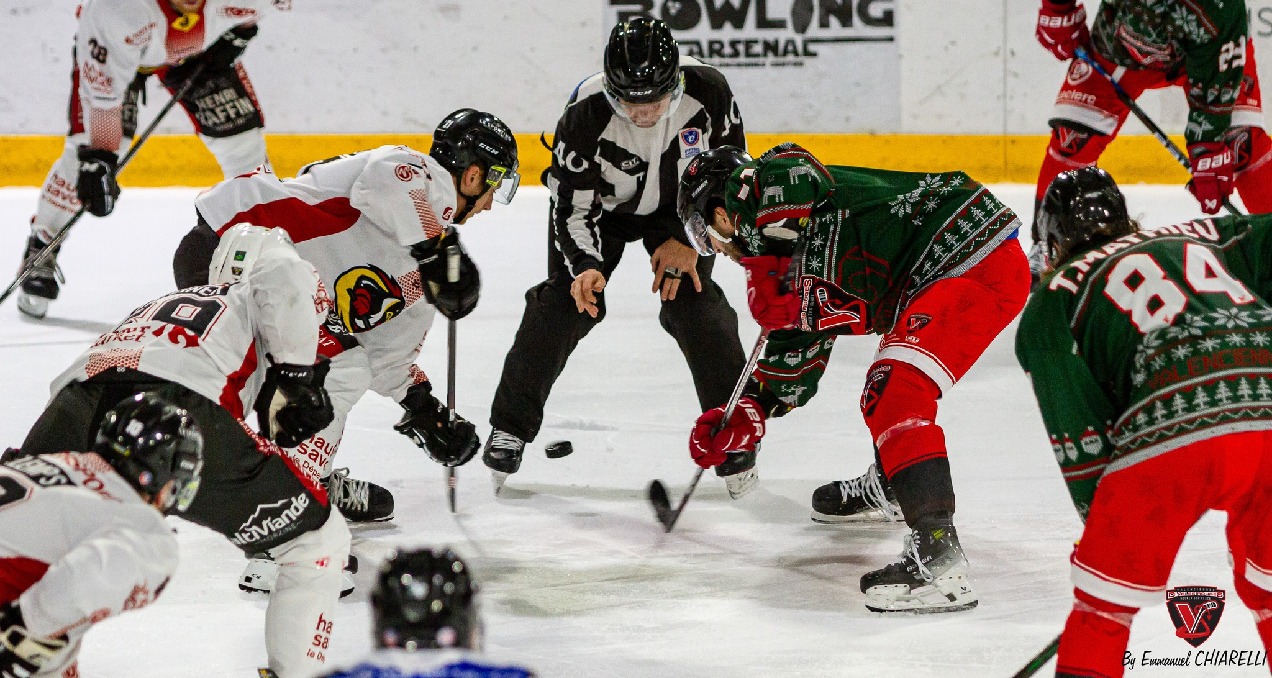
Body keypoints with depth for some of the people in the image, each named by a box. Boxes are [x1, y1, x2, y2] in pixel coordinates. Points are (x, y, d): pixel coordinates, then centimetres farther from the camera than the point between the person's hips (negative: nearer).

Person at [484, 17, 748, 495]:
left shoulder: (707, 91, -31)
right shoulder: (586, 114, -35)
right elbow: (573, 204, -24)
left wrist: (689, 240, -16)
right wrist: (585, 266, -41)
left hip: (681, 200, 1)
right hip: (600, 201, -1)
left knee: (695, 306, -14)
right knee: (566, 300, -13)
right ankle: (511, 425, 0)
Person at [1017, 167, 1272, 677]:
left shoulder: (1051, 301, 21)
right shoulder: (1196, 238, 33)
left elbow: (1077, 430, 13)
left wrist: (1100, 516, 21)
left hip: (1172, 430, -4)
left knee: (1103, 603, 15)